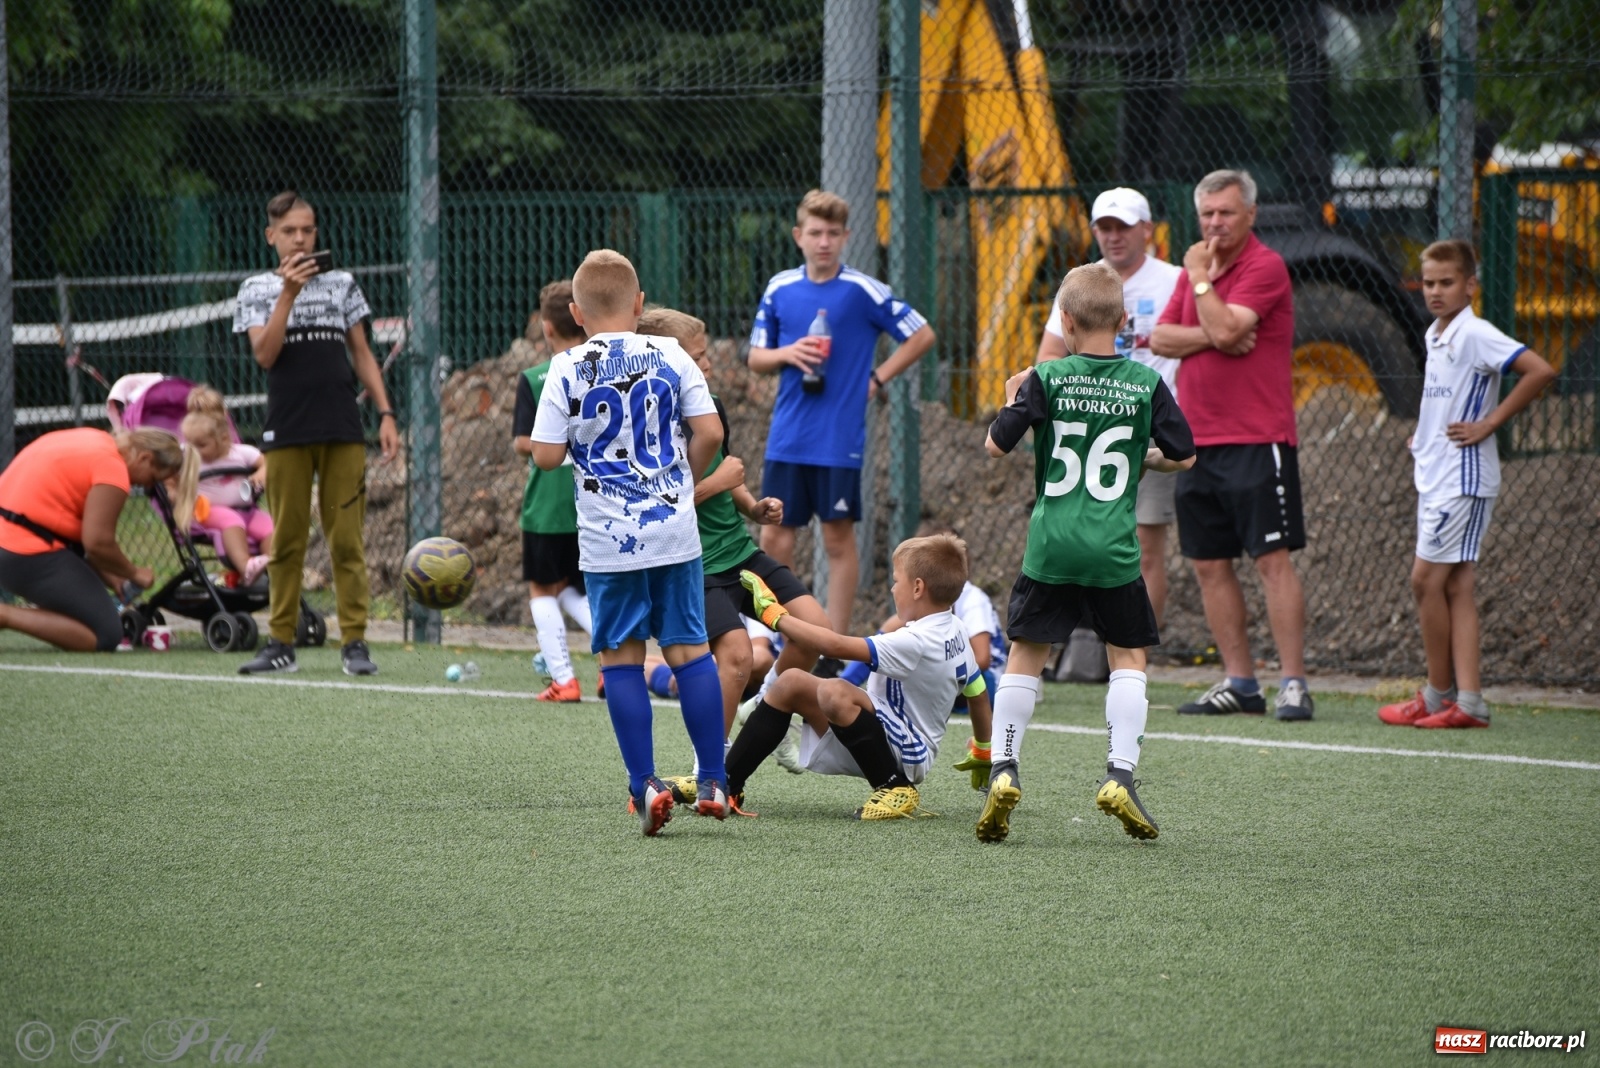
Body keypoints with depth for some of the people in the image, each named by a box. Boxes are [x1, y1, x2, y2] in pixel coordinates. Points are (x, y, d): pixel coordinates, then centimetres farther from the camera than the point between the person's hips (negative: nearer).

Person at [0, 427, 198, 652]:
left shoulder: (93, 440, 17)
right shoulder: (112, 467, -12)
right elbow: (98, 543, -15)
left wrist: (110, 577, 18)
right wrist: (134, 573, 2)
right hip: (27, 555, -10)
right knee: (106, 637, -6)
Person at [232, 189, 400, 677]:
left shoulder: (341, 284, 10)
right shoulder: (257, 289, 5)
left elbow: (361, 354, 13)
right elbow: (264, 354, -8)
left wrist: (385, 414, 4)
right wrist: (288, 293, -16)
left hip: (342, 433, 1)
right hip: (286, 431, -1)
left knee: (346, 540, -1)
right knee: (287, 541, 2)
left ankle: (354, 641, 1)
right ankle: (282, 644, 7)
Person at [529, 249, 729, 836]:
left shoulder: (568, 369, -5)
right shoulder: (671, 356, 0)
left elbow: (546, 455, -8)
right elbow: (709, 433, -4)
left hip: (608, 542, -2)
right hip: (675, 532, 2)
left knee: (621, 658, 5)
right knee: (690, 650, 7)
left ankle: (645, 784, -1)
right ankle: (712, 782, 8)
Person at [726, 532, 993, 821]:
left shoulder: (915, 643, -25)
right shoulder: (956, 631, 3)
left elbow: (836, 646, -29)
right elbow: (978, 693, 16)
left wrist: (776, 616, -18)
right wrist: (982, 750, 31)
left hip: (907, 755, -11)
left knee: (835, 693, -39)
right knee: (791, 684, 2)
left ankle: (895, 788, -16)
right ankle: (726, 784, 0)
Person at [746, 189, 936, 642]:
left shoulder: (863, 291, -5)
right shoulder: (779, 288, 6)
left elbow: (922, 336, 1)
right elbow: (756, 358, 12)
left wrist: (877, 379, -4)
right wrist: (787, 354, -9)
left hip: (840, 441, -4)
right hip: (787, 437, 4)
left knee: (838, 538, 2)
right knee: (774, 537, 3)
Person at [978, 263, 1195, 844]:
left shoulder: (1047, 380, -4)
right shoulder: (1145, 383, -1)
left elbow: (995, 446, -3)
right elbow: (1183, 456, 7)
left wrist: (1013, 400, 15)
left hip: (1050, 547, 0)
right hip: (1113, 551, 0)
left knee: (1025, 655, 9)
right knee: (1128, 655, 12)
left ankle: (1002, 768, -2)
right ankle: (1120, 774, -1)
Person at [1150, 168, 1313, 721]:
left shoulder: (1265, 267, -8)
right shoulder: (1198, 268, 15)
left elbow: (1225, 328, -21)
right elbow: (1160, 337, 7)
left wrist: (1200, 278, -9)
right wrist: (1211, 336, -9)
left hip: (1257, 441, -8)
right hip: (1199, 441, 8)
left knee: (1273, 559, -10)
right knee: (1210, 565, 8)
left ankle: (1294, 684, -10)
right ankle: (1239, 682, 15)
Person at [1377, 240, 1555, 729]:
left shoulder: (1476, 334, -14)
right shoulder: (1435, 335, 13)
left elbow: (1540, 371, -23)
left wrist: (1490, 423, -17)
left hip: (1463, 478, -9)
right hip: (1435, 476, 9)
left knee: (1427, 579, -7)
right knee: (1455, 585, 4)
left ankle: (1439, 694, 2)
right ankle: (1468, 702, 2)